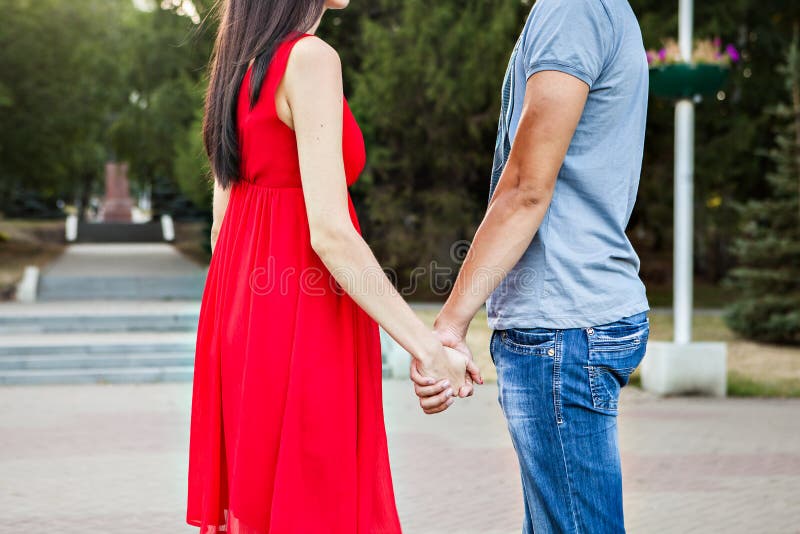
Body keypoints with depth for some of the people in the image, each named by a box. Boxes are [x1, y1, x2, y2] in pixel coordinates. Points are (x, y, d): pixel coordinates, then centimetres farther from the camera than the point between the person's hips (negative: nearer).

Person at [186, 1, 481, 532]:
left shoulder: (240, 64, 12)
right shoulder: (311, 59, -14)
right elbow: (329, 231, -21)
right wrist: (428, 347, -19)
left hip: (242, 306, 9)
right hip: (300, 320, -9)